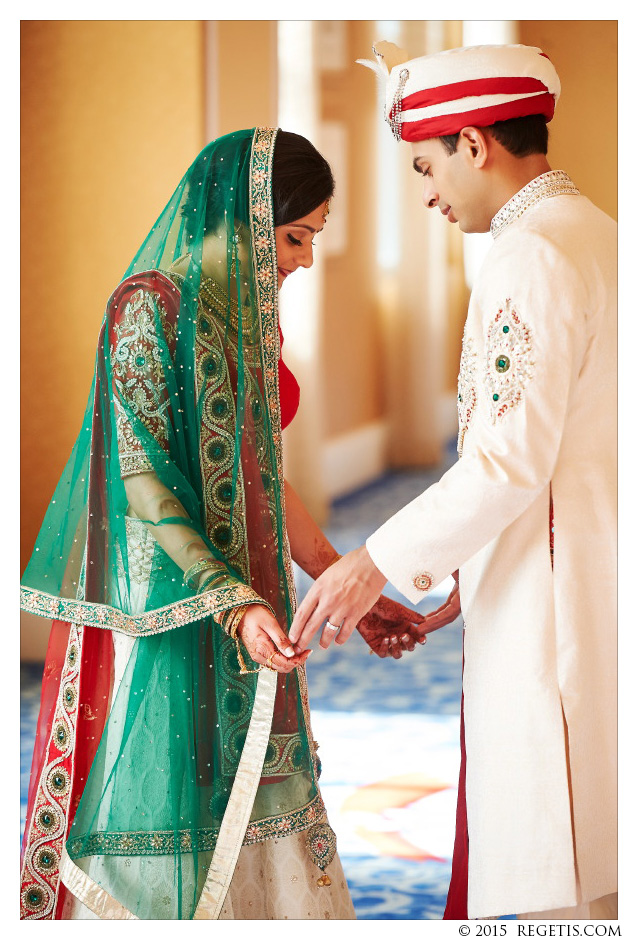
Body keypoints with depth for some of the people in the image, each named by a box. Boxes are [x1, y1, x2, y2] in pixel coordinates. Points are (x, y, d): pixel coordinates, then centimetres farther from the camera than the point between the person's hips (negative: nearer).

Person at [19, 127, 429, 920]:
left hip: (241, 596, 8)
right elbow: (140, 478, -18)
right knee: (167, 808, -3)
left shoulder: (247, 314, 12)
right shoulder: (149, 305, -14)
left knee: (243, 818, 11)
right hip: (166, 609, -8)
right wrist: (233, 604, -26)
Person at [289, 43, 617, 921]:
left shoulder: (532, 257, -15)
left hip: (554, 616, -10)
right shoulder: (601, 237, 16)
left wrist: (380, 562, -14)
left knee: (560, 886, -3)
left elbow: (513, 459, -21)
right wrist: (471, 579, 21)